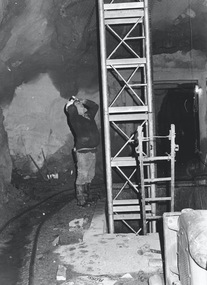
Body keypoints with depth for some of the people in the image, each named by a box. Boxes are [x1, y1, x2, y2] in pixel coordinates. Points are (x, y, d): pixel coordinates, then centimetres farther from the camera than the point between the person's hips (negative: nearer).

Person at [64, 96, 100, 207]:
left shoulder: (89, 116, 15)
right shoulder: (74, 118, -7)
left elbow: (95, 106, 26)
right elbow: (71, 109, -26)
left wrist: (83, 101, 14)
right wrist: (73, 103, -4)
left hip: (92, 150, 8)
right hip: (82, 151, -8)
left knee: (90, 175, 14)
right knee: (82, 175, -8)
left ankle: (87, 196, 26)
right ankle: (81, 199, 0)